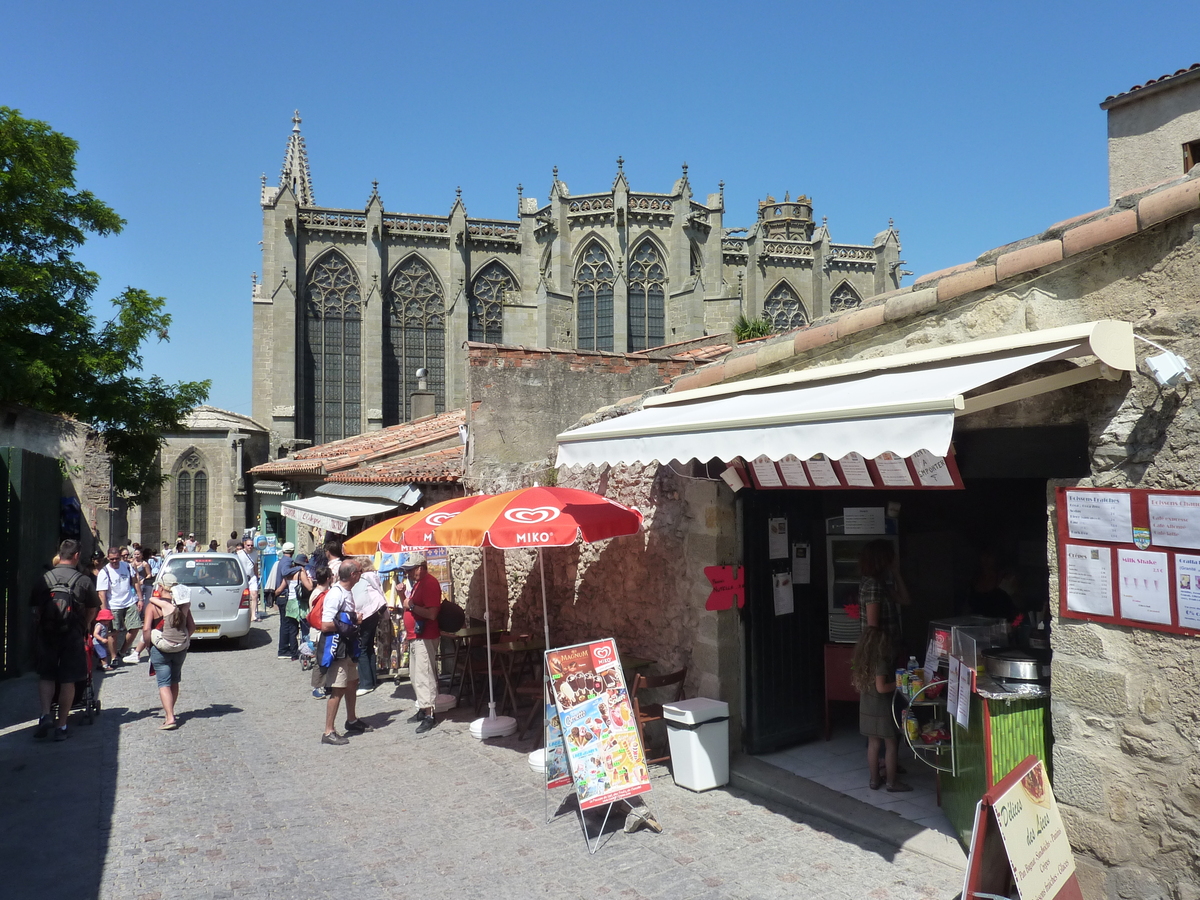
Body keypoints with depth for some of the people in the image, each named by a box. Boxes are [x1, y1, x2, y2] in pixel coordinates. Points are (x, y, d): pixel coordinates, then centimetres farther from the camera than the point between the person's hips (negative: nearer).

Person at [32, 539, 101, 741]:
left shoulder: (44, 579, -1)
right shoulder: (84, 581, -4)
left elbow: (36, 609, 6)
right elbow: (92, 610, 6)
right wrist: (85, 626, 24)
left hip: (47, 634, 1)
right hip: (73, 636, -1)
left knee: (46, 676, 14)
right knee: (68, 680, 6)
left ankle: (45, 714, -6)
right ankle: (61, 725, 9)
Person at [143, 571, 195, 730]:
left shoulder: (153, 605, -11)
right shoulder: (183, 604, 0)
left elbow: (146, 629, -17)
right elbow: (192, 626, 4)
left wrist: (148, 644, -3)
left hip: (160, 649, -4)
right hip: (181, 649, 4)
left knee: (164, 683, -2)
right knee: (174, 681, 20)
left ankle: (170, 718, -12)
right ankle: (169, 710, 35)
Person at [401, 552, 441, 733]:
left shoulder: (430, 583, -17)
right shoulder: (417, 583, 15)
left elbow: (431, 613, -25)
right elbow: (409, 606, 24)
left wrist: (411, 605, -17)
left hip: (425, 638, -11)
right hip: (414, 637, 11)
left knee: (423, 676, -9)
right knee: (415, 676, 16)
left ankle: (430, 715, -6)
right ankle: (423, 709, 25)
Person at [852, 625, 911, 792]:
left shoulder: (861, 661, 3)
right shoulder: (881, 662, -20)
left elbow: (857, 684, 10)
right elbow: (881, 687, -24)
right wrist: (898, 683, -11)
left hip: (866, 710, 7)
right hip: (882, 711, -7)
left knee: (873, 744, 15)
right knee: (890, 745, 6)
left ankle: (874, 779, 23)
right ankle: (891, 782, 13)